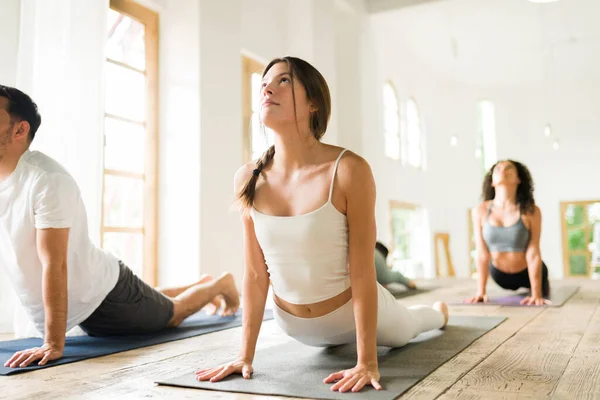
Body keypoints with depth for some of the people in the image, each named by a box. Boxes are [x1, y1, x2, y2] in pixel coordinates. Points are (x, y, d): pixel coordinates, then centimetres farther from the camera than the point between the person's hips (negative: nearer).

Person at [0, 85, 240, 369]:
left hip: (103, 294, -7)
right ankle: (203, 284, 56)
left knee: (172, 314, 19)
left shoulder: (46, 179, -30)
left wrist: (53, 344, -35)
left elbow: (54, 265, -34)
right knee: (155, 306, 31)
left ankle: (221, 284, 45)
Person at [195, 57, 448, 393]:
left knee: (406, 331, 32)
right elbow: (255, 272, -11)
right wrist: (246, 355, -9)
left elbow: (362, 271, -26)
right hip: (294, 324, 3)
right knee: (336, 341, 39)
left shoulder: (349, 170, -29)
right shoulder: (248, 180, -17)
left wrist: (367, 361, -25)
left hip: (353, 310, -3)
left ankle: (439, 312, 66)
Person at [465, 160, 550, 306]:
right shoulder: (480, 211, -17)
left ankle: (542, 286, 58)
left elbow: (533, 254, -22)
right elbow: (482, 254, -15)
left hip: (529, 272, -1)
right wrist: (481, 292, -14)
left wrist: (536, 294, -23)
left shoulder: (531, 211, -22)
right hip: (500, 275, 2)